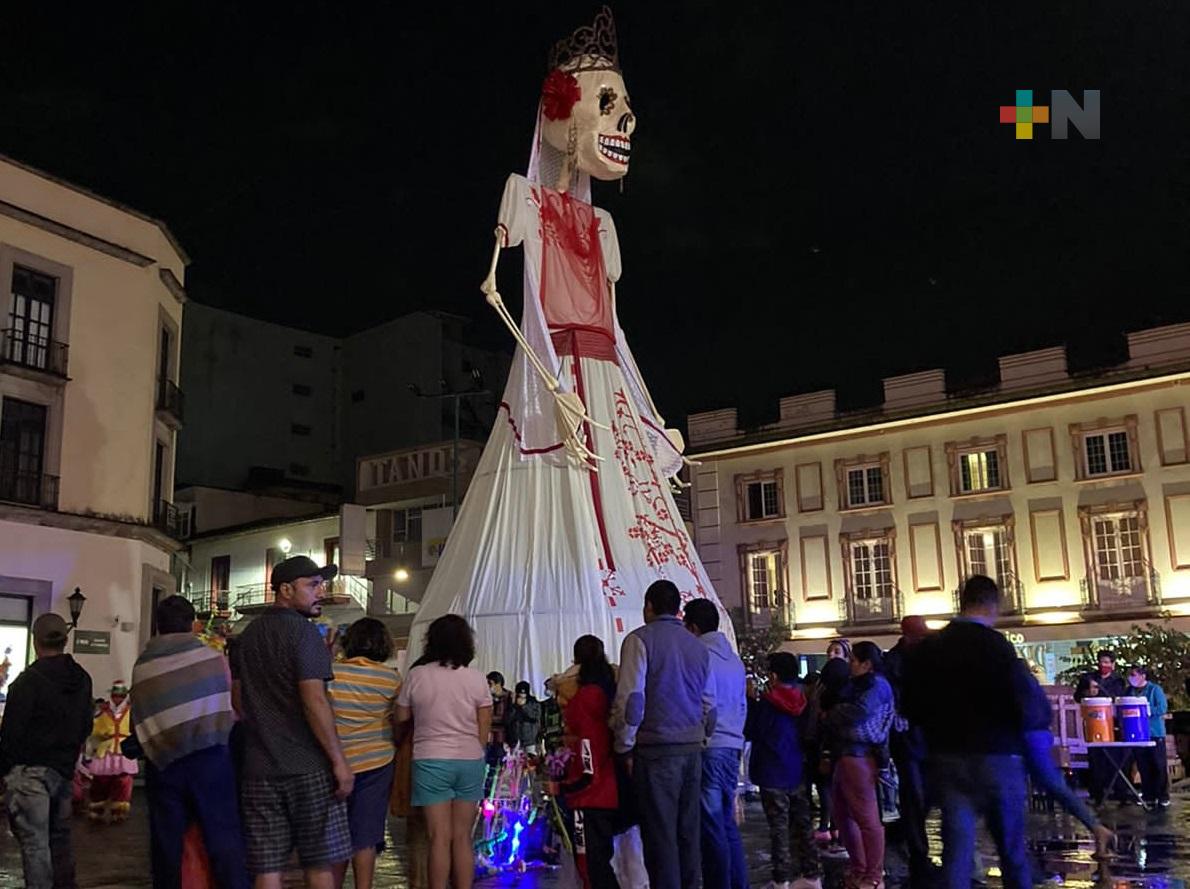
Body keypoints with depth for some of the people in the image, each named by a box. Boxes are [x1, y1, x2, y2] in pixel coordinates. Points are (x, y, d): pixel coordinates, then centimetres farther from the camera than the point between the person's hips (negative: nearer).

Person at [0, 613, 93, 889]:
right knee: (60, 837, 18)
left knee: (34, 842, -4)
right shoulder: (82, 679, 8)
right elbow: (85, 727, 15)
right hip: (64, 770, 7)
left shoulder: (27, 681, -13)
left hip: (30, 772, -7)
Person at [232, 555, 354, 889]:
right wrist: (339, 760, -15)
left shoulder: (248, 635, 14)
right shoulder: (302, 631, -10)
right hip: (308, 767, -6)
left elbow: (238, 696, 19)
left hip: (259, 769, 7)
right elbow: (315, 701, -17)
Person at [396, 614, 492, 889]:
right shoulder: (476, 678, 0)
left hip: (431, 760, -2)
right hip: (470, 760, 2)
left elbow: (401, 718, 5)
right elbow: (484, 729, 2)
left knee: (440, 837, 1)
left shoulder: (417, 675, -4)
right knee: (463, 837, 9)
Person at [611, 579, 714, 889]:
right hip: (692, 748, 6)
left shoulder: (641, 639, -5)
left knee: (660, 833, -2)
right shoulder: (697, 646, 14)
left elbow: (631, 699, -11)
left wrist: (626, 747, -3)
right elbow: (709, 704, 17)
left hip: (657, 750, -6)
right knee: (688, 831, 12)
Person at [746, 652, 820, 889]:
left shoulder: (766, 703, -14)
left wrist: (751, 700, 3)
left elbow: (749, 732, -4)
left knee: (779, 828, -1)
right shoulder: (801, 702, 2)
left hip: (773, 775, -5)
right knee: (803, 825, 11)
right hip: (798, 773, 5)